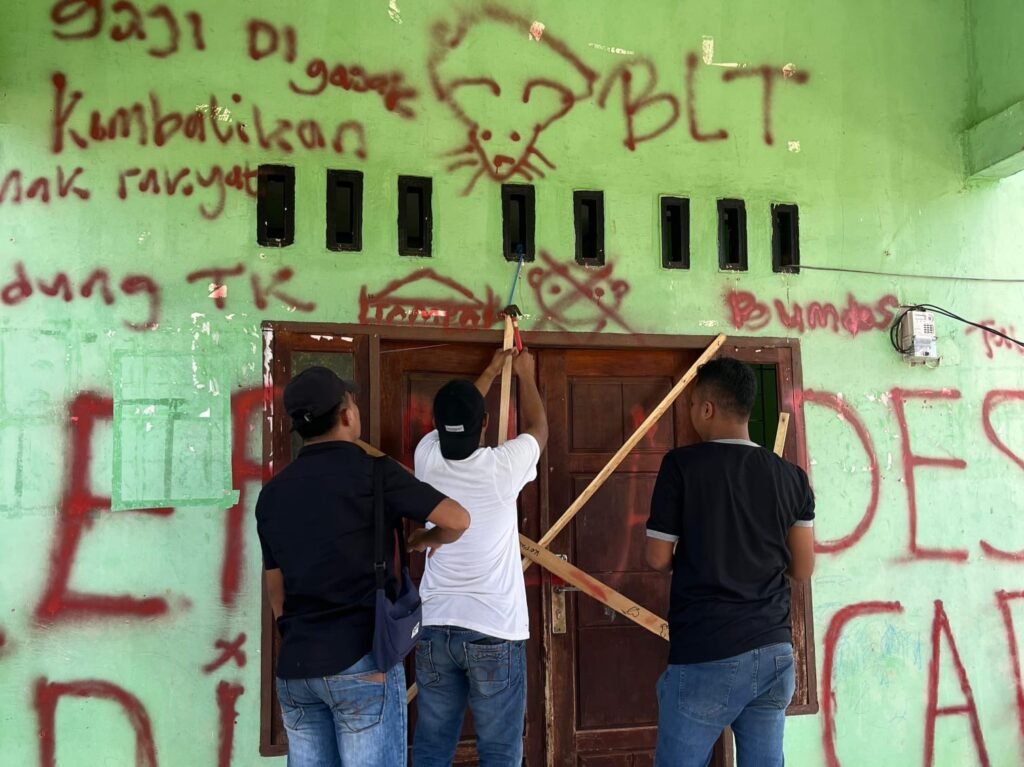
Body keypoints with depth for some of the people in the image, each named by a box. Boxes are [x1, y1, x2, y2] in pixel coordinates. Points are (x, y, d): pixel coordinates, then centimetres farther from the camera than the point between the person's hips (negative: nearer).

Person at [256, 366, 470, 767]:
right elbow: (458, 520, -10)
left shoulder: (272, 493, 10)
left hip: (295, 668, 6)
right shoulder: (372, 472, -8)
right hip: (360, 662, -6)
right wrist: (427, 540, 11)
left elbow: (276, 590, 16)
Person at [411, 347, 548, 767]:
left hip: (434, 628, 4)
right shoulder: (502, 466, -11)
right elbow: (537, 428, 12)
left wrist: (490, 372, 34)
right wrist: (525, 374, 27)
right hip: (494, 631, -4)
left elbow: (451, 419, 22)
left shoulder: (427, 459, -2)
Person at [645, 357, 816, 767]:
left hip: (706, 656, -5)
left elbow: (658, 558, -5)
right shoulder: (792, 476, 4)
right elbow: (802, 568, 8)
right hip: (774, 651, 5)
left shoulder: (682, 464, -7)